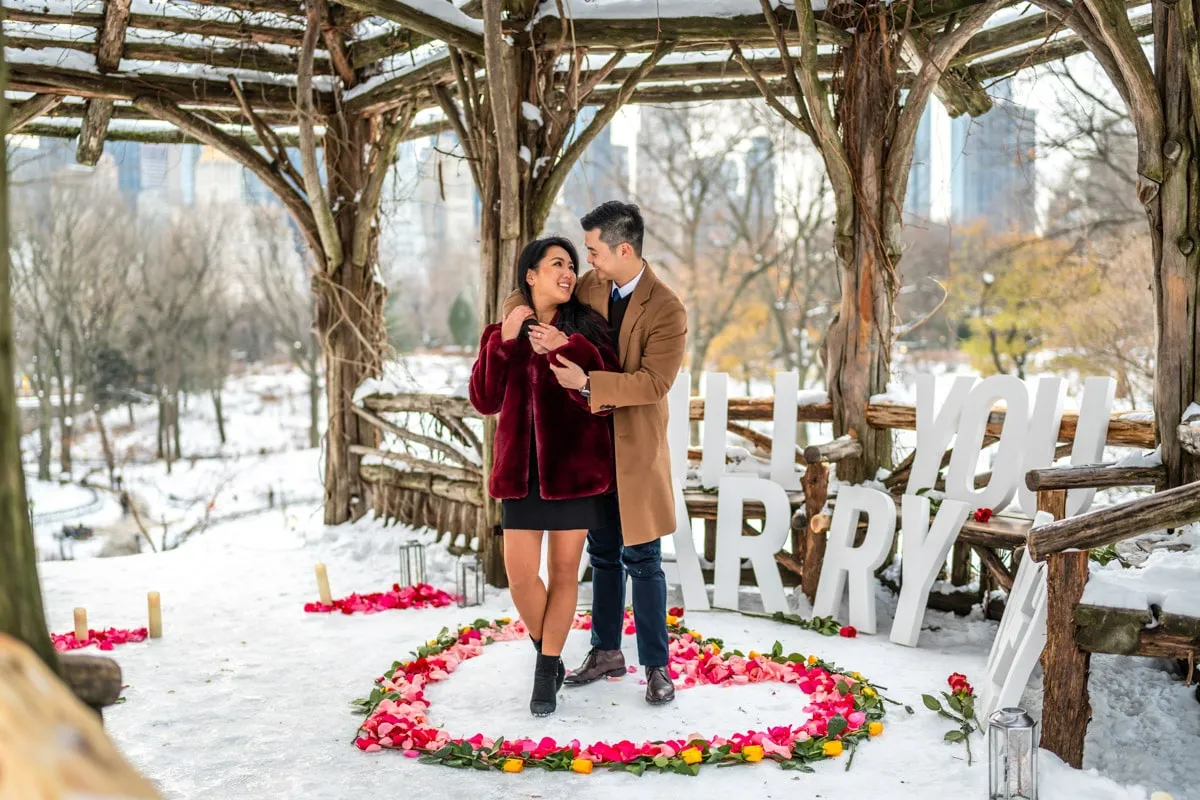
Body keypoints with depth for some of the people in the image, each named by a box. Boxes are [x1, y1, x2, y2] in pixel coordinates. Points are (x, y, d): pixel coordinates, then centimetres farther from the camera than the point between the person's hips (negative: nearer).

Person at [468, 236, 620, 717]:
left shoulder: (584, 327, 0)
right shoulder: (505, 331, 7)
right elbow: (485, 400, -3)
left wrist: (567, 349, -24)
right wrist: (504, 341, -13)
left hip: (574, 467, -2)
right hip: (522, 467, 2)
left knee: (563, 570, 5)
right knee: (519, 573, 0)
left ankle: (547, 672, 18)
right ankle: (548, 656, 25)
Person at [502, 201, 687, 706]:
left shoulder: (666, 309, -16)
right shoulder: (590, 286, 3)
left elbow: (654, 381, -22)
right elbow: (530, 295, 16)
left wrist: (588, 383, -27)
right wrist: (520, 310, -7)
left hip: (635, 449, -6)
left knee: (641, 559, 0)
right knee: (603, 555, 16)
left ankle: (656, 666, 12)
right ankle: (606, 653, 29)